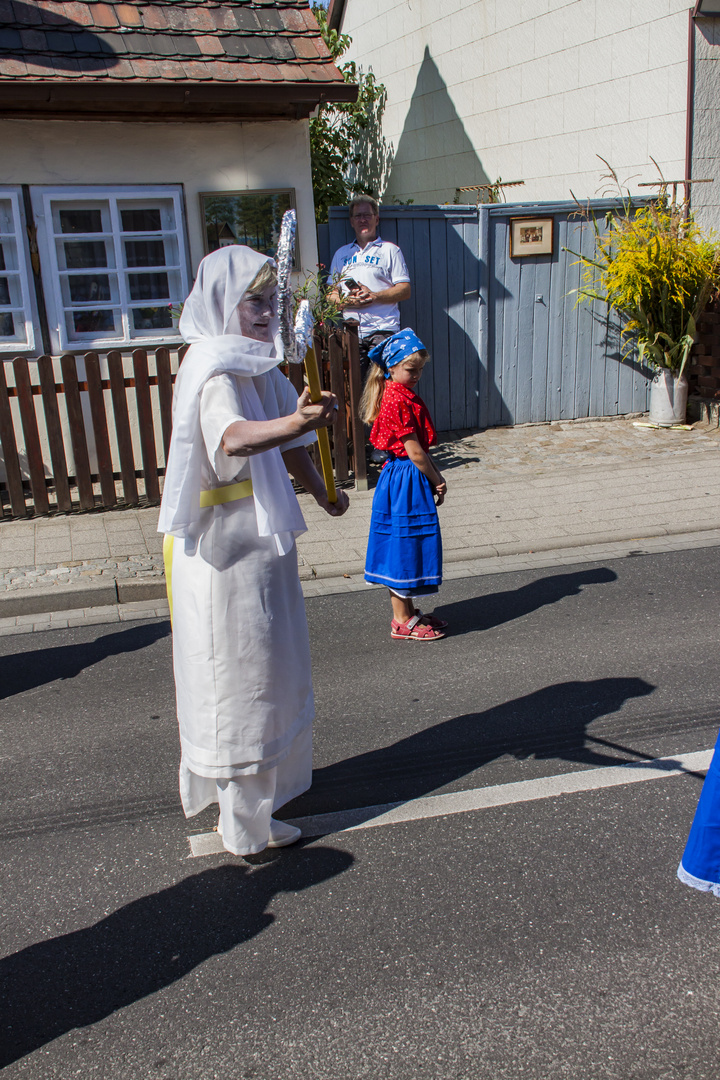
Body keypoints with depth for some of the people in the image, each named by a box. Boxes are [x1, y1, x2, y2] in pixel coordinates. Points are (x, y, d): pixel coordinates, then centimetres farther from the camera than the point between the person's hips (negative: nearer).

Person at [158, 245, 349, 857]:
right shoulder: (214, 371, -21)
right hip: (225, 550, -10)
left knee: (269, 665, 23)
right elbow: (233, 438, -43)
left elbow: (289, 448, 17)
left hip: (263, 541, 10)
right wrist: (292, 423, -59)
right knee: (238, 674, 0)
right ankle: (246, 823, 15)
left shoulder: (257, 366, 8)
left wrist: (321, 492, 20)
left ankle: (269, 779, 45)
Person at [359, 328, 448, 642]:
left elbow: (422, 446, 14)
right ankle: (402, 622, 8)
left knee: (405, 549, 16)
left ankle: (408, 612, 27)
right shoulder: (399, 399, -19)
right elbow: (415, 451, -18)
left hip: (399, 477, 10)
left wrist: (436, 478, 8)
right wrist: (437, 481, -7)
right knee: (404, 546, -2)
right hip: (406, 481, -10)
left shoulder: (404, 395, 13)